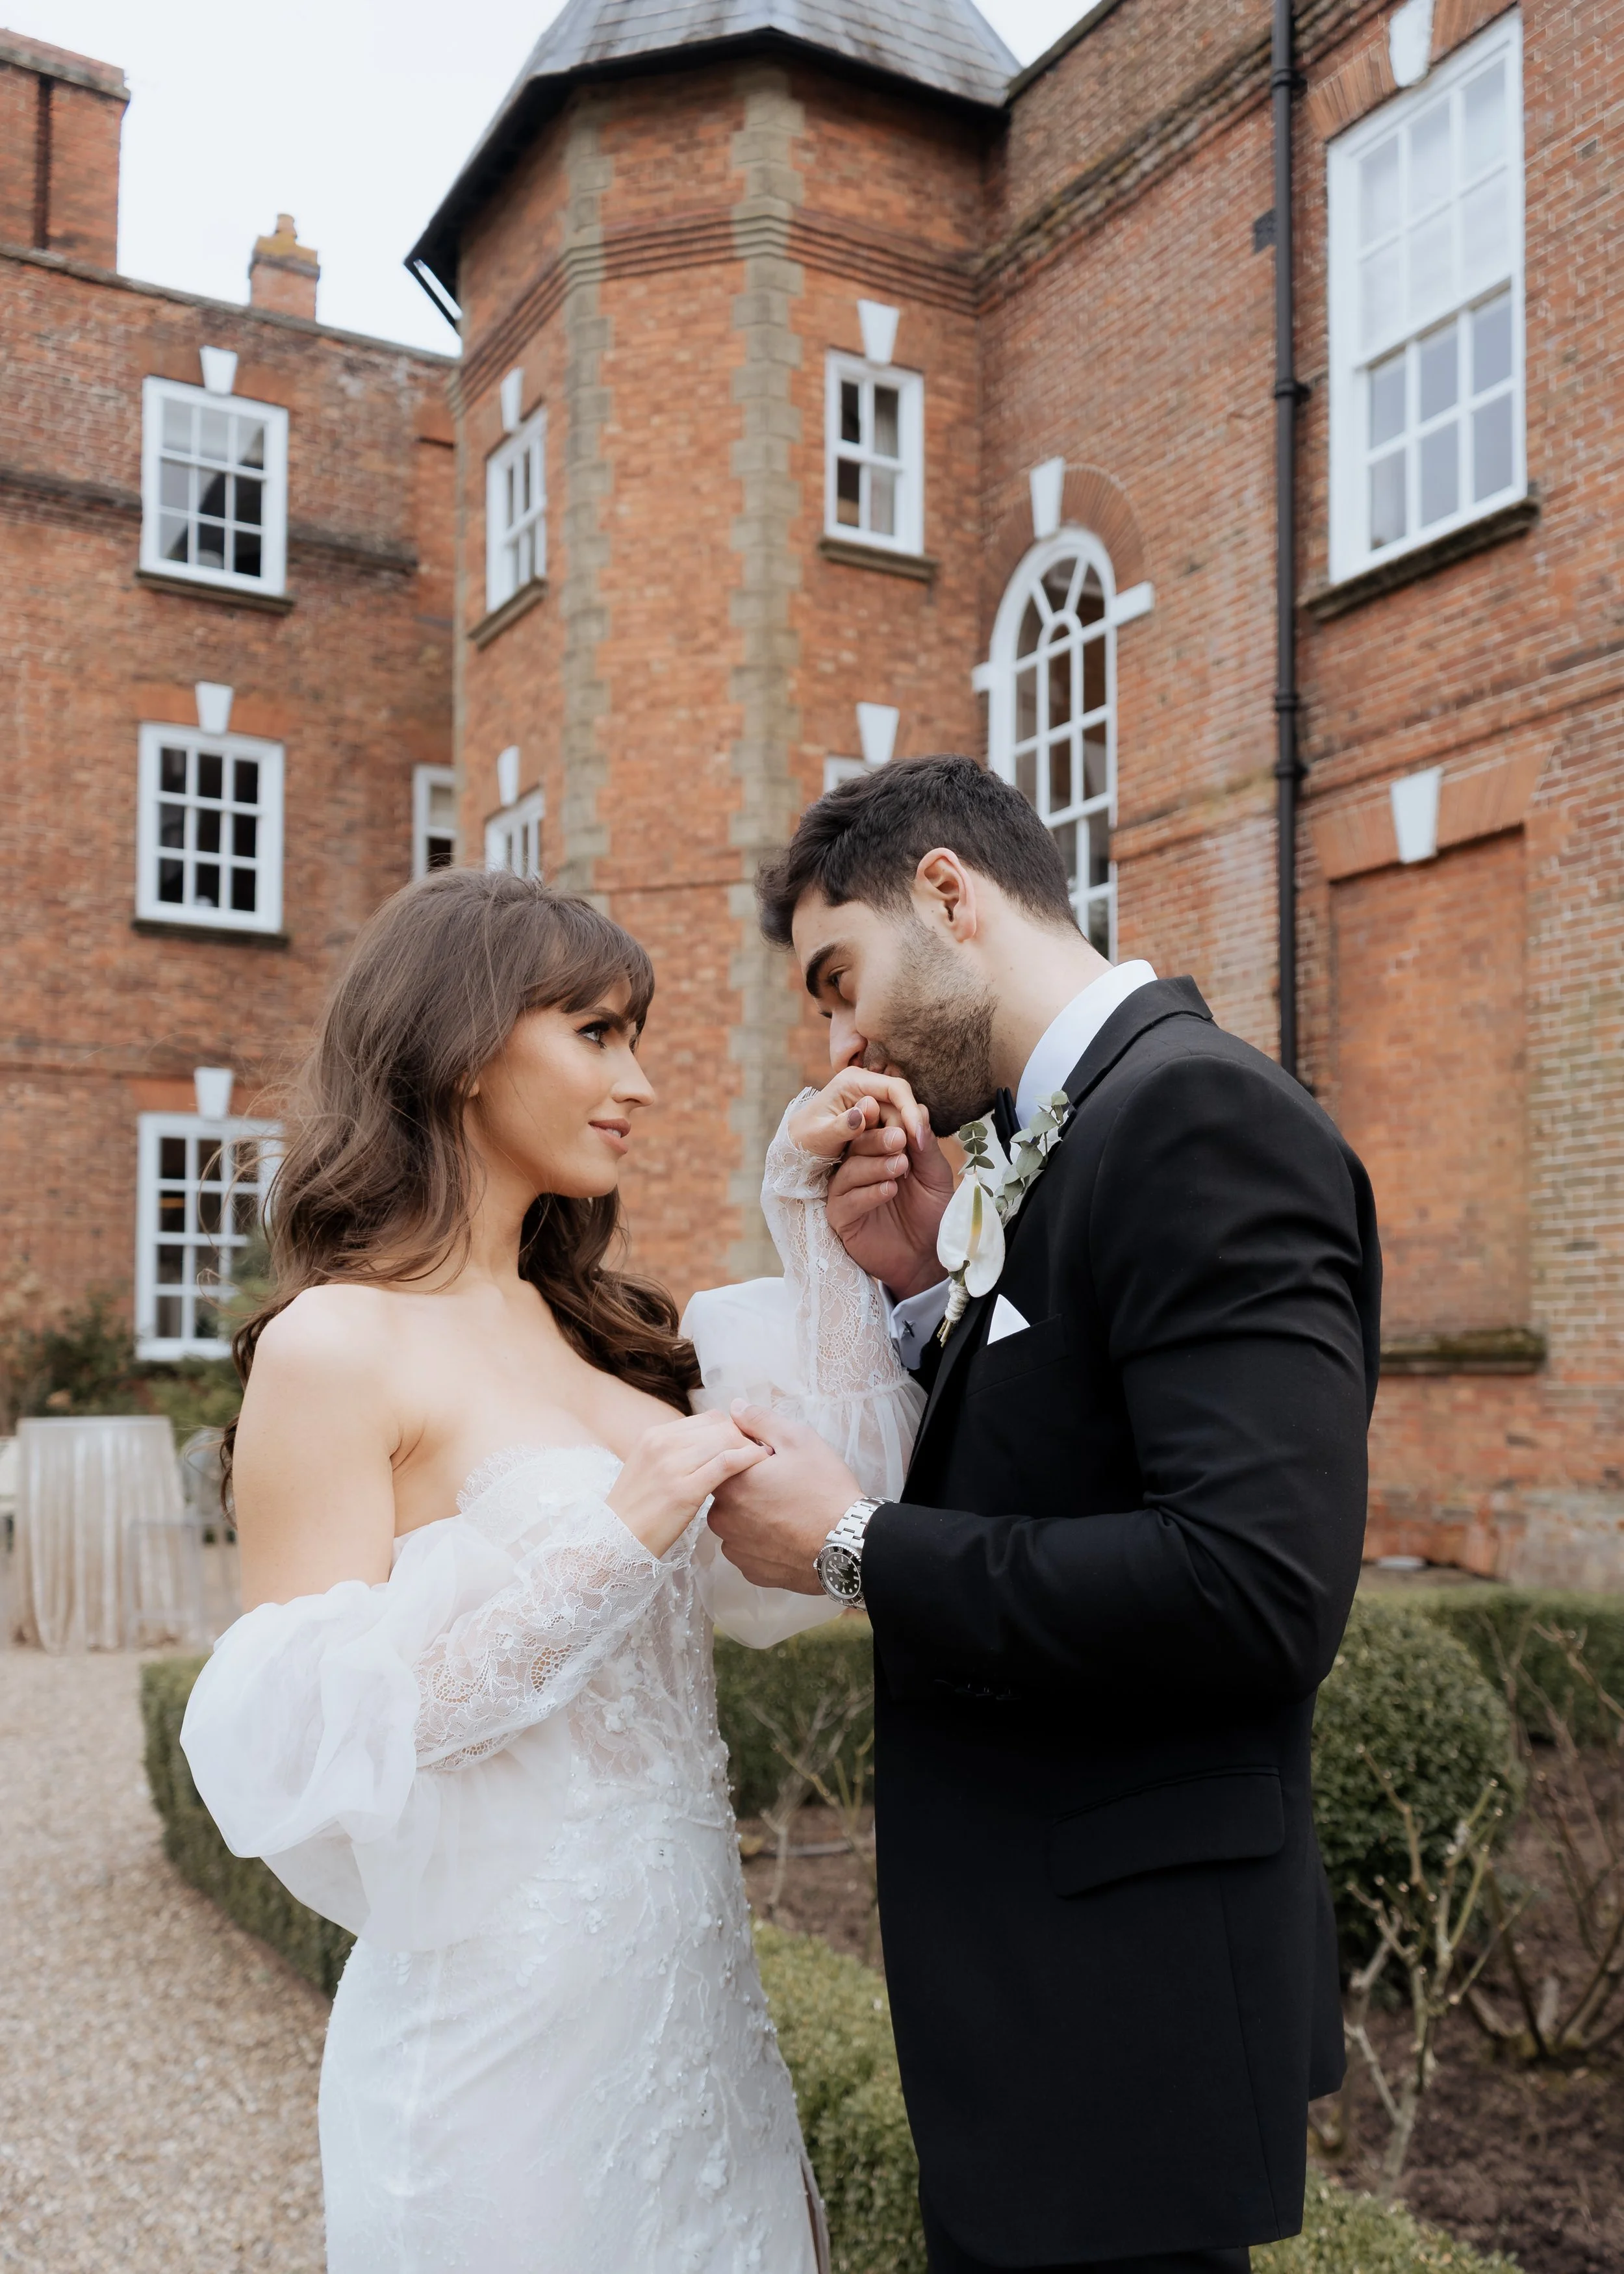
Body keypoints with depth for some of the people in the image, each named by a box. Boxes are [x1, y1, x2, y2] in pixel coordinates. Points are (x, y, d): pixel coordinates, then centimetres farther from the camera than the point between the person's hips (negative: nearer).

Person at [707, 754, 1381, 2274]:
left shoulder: (1202, 1116, -19)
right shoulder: (1063, 1143, 10)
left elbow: (1256, 1586, -30)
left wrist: (854, 1548, -20)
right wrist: (925, 1290, -1)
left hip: (1118, 2002, -9)